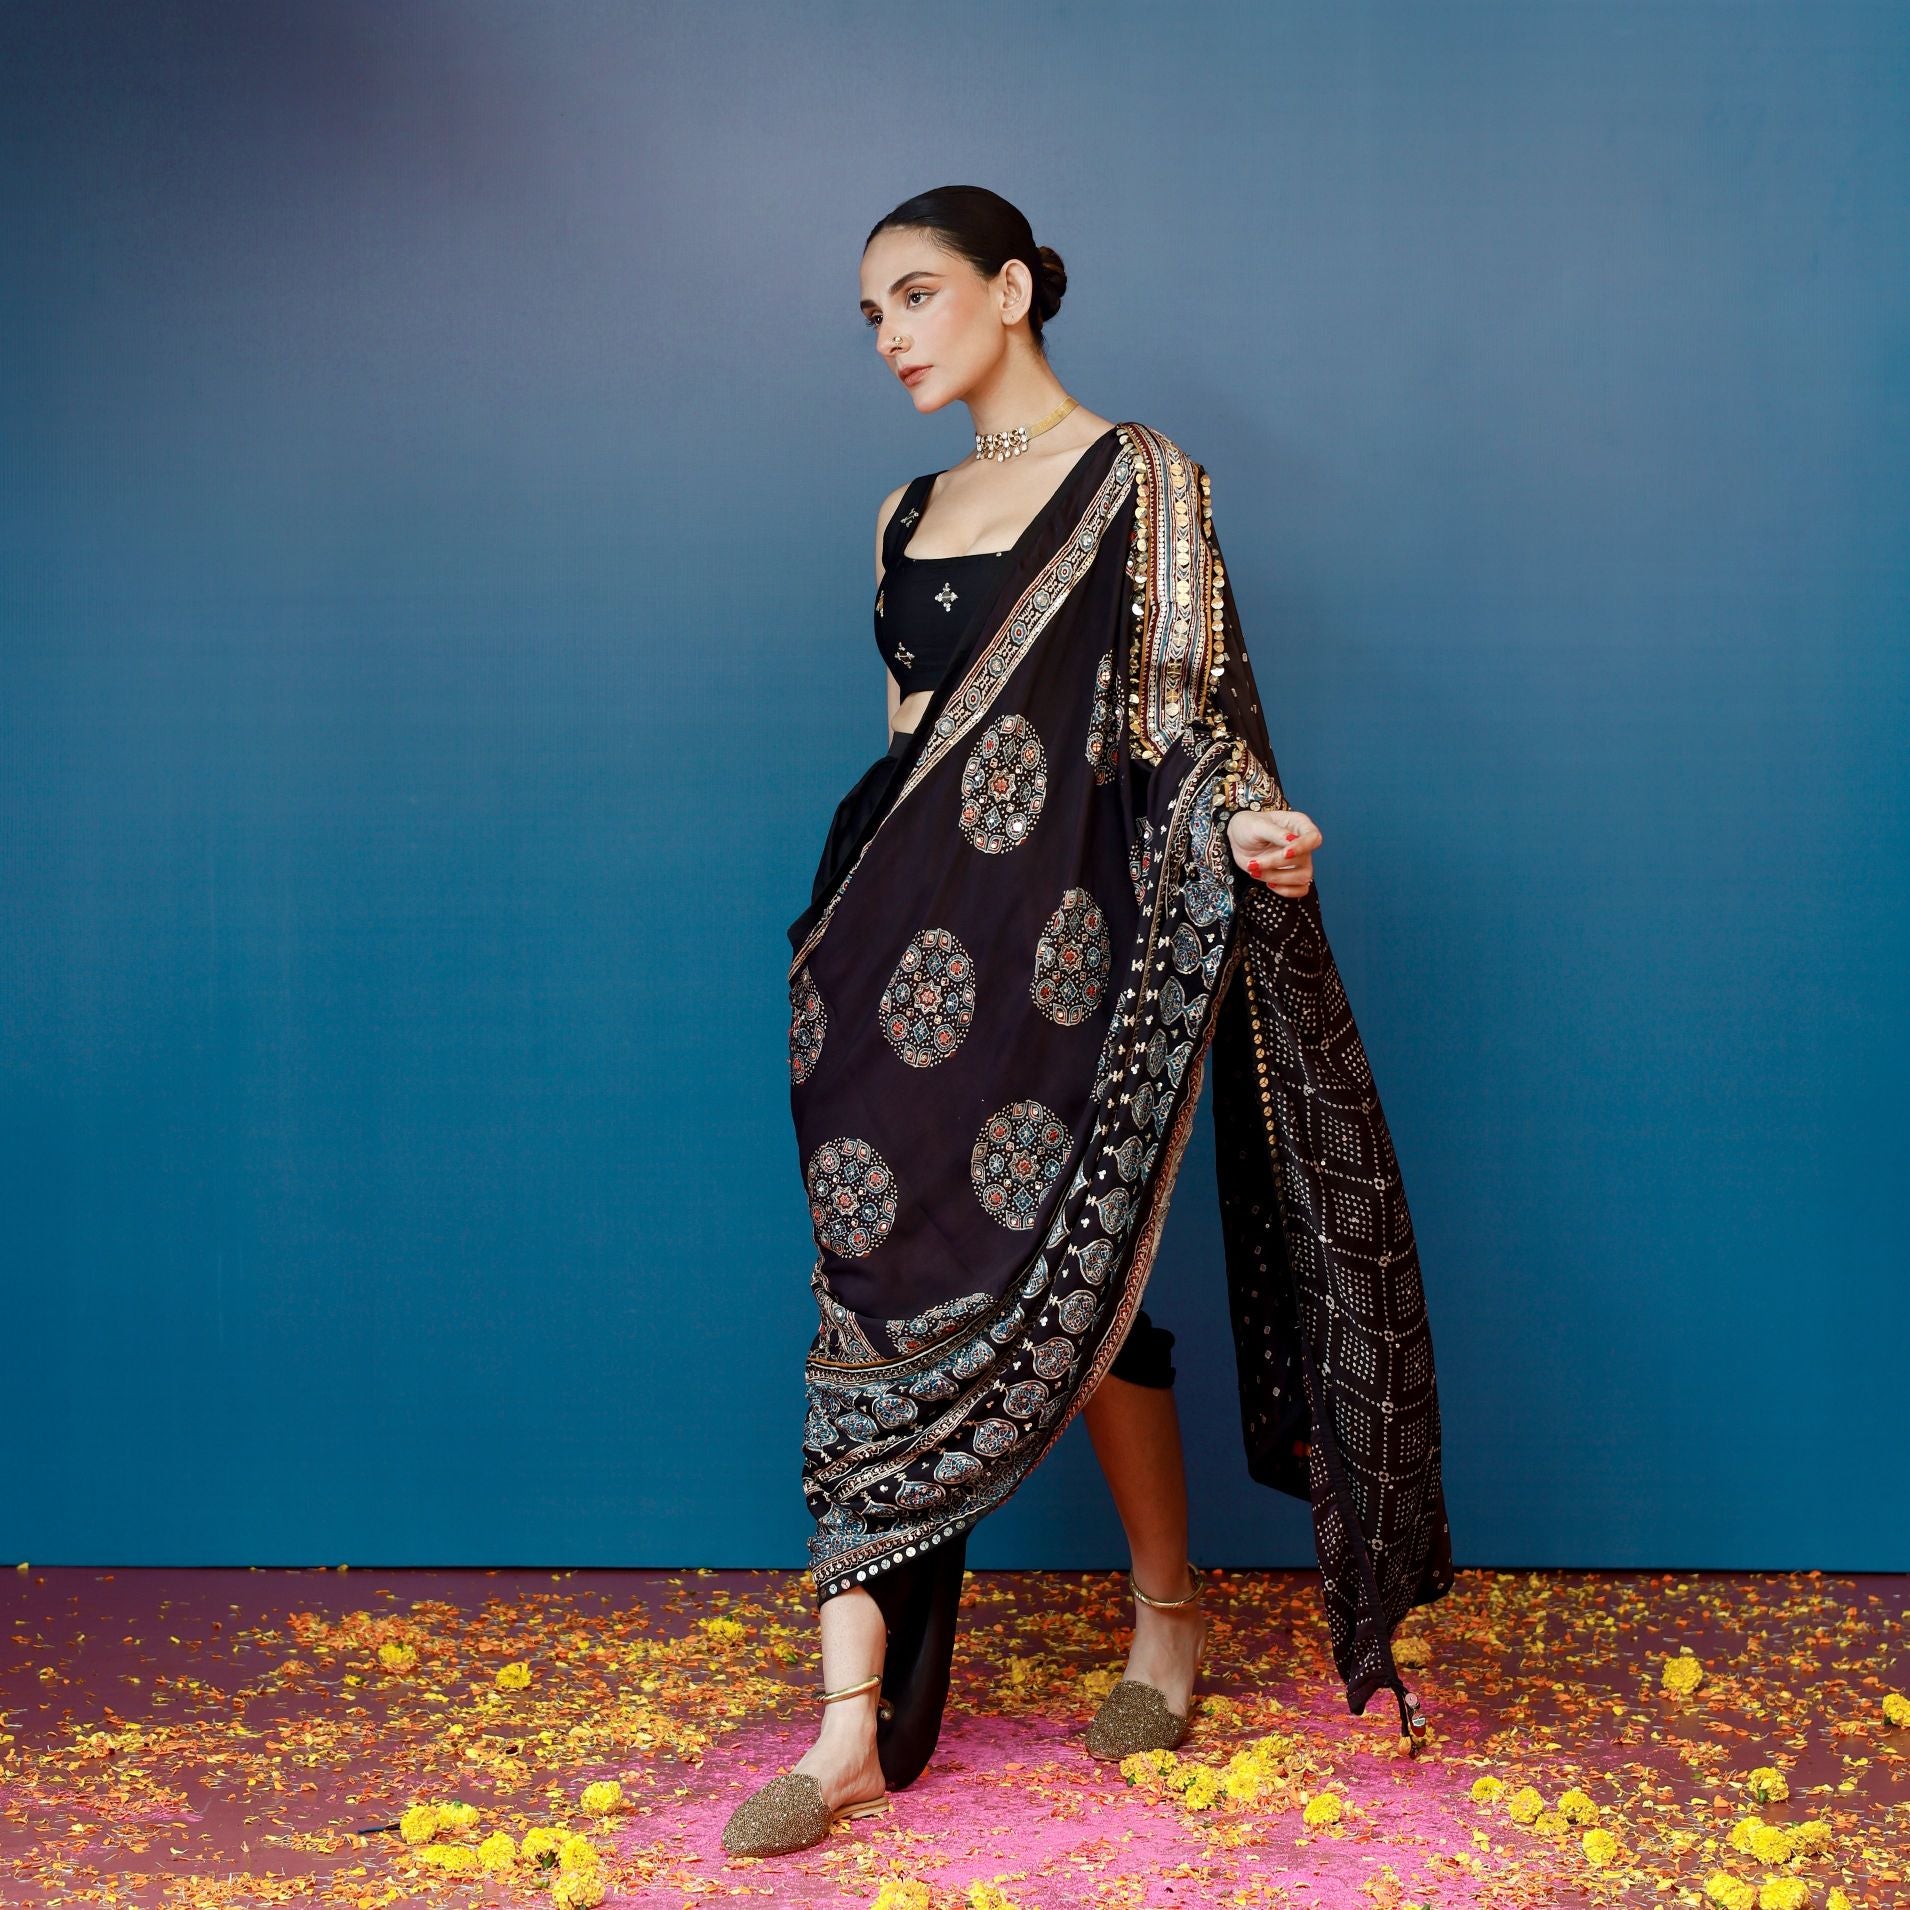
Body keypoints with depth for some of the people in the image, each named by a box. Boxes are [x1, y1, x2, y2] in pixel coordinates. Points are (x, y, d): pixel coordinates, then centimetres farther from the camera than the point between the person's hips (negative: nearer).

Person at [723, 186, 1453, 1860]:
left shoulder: (1137, 477, 1)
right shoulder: (908, 515, 18)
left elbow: (1182, 699, -6)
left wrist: (1250, 822, -25)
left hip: (1063, 928, -5)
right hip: (900, 938, 5)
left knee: (1063, 1281, 0)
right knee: (877, 1291, -2)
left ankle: (1171, 1611, 25)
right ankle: (853, 1724, -1)